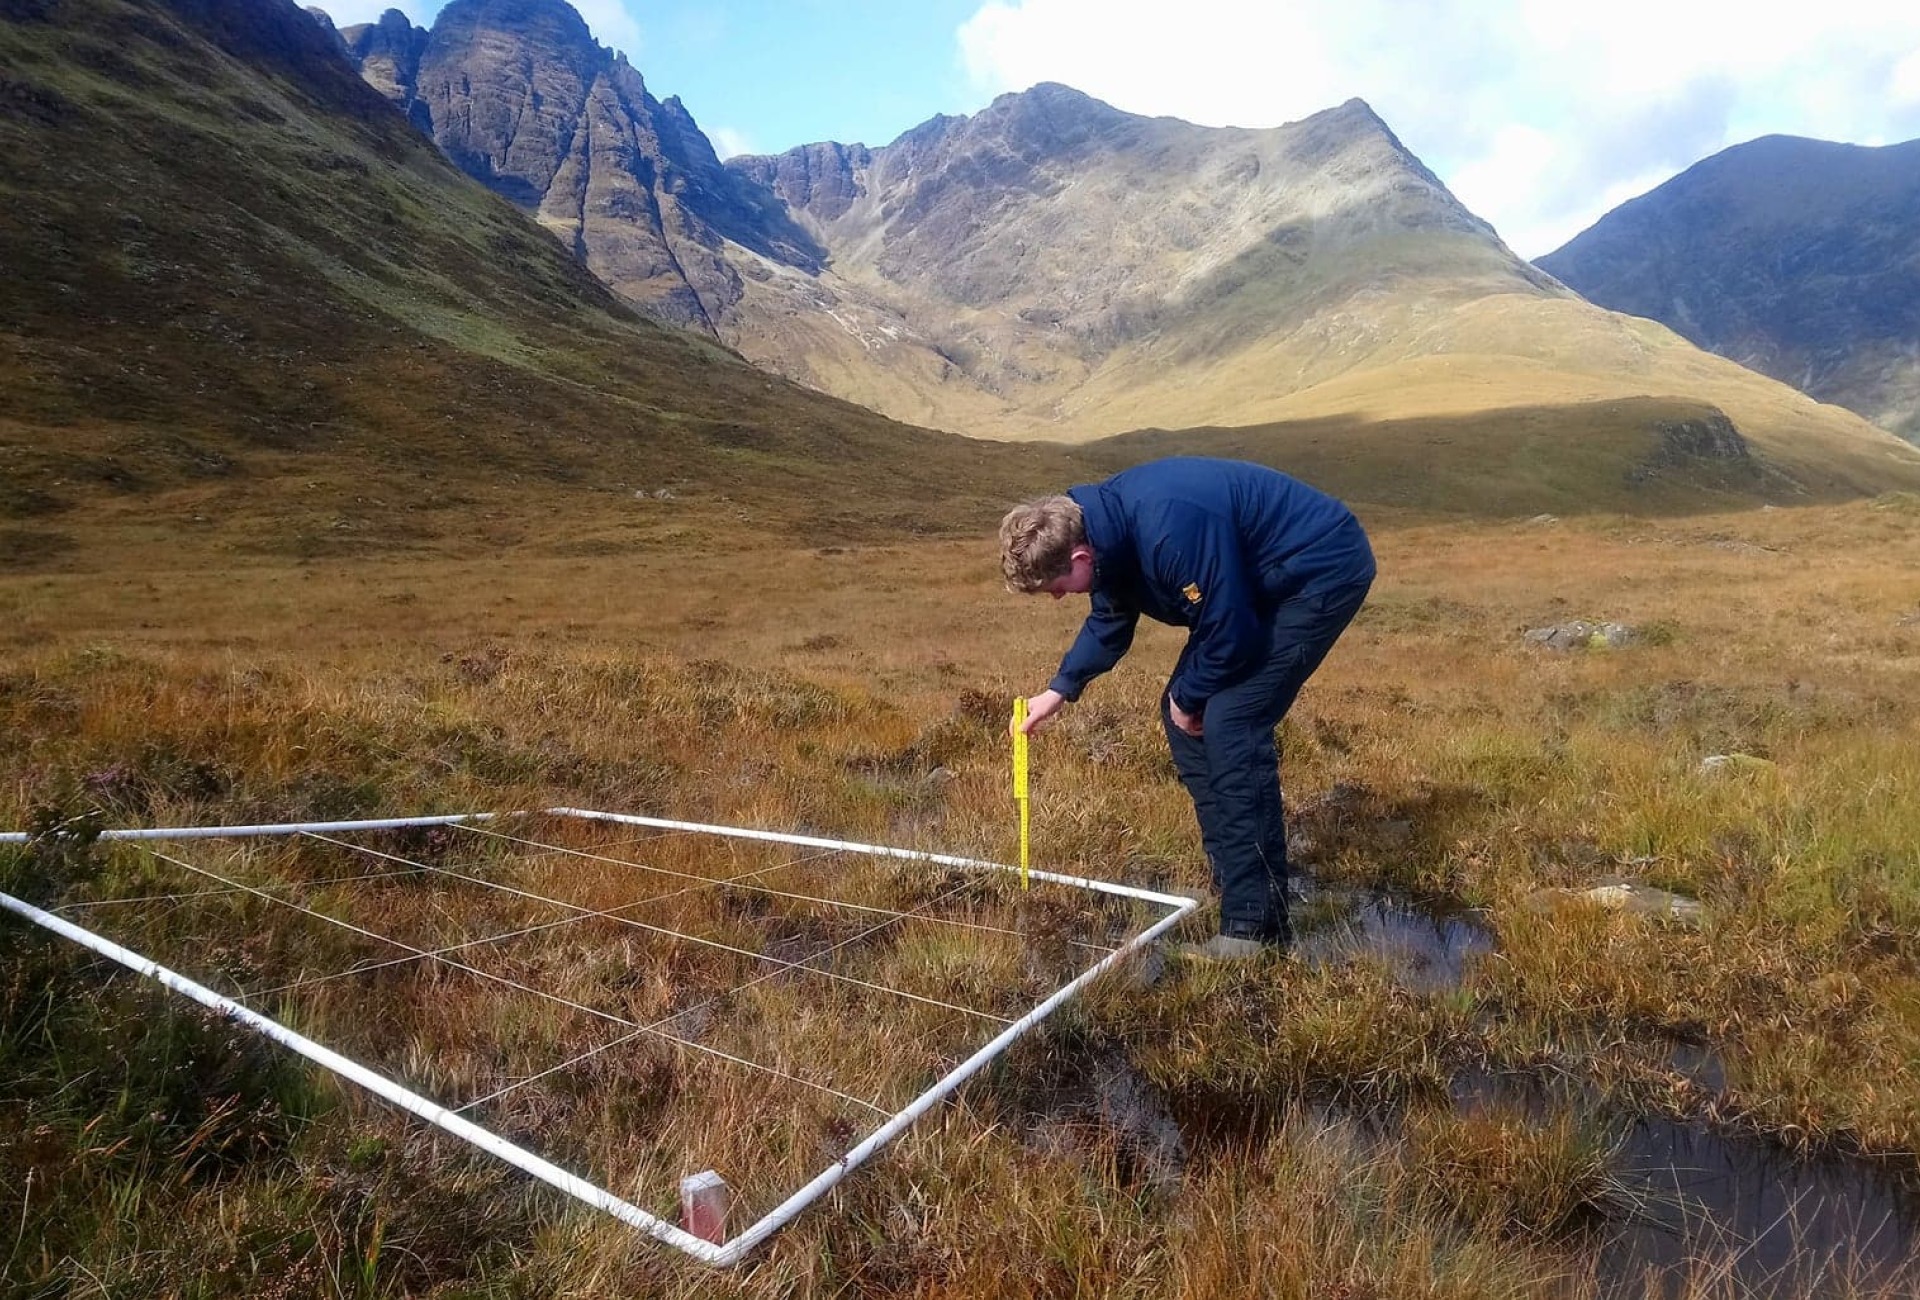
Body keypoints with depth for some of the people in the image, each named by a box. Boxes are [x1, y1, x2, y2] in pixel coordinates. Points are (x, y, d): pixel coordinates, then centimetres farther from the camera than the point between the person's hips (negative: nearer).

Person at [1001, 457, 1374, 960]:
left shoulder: (1168, 530, -35)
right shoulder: (1108, 523, -5)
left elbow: (1228, 630, -26)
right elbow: (1110, 619, 13)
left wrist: (1189, 698, -9)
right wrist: (1061, 689, 8)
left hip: (1324, 570, -10)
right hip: (1263, 579, 10)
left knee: (1229, 724, -19)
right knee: (1182, 712, 8)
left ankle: (1256, 926, -13)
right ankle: (1236, 875, 21)